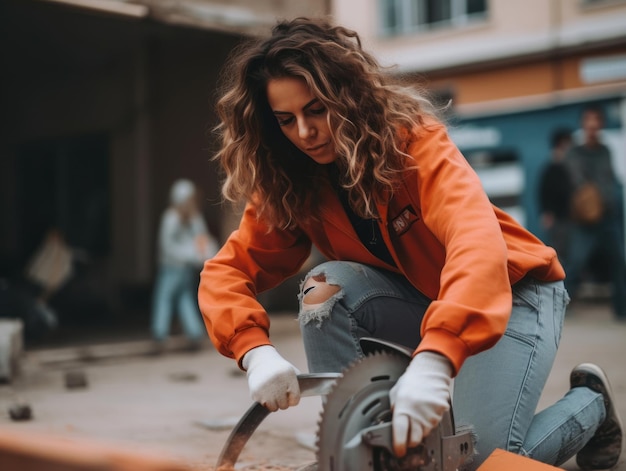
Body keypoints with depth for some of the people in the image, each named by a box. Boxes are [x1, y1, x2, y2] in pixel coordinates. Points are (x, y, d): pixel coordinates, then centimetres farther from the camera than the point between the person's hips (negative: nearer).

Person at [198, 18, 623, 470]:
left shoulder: (414, 138, -27)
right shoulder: (290, 185, -11)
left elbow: (478, 241, -43)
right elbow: (227, 273, -17)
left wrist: (434, 360, -58)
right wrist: (255, 350, -38)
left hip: (510, 290, -4)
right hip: (420, 299, 4)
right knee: (329, 288, -24)